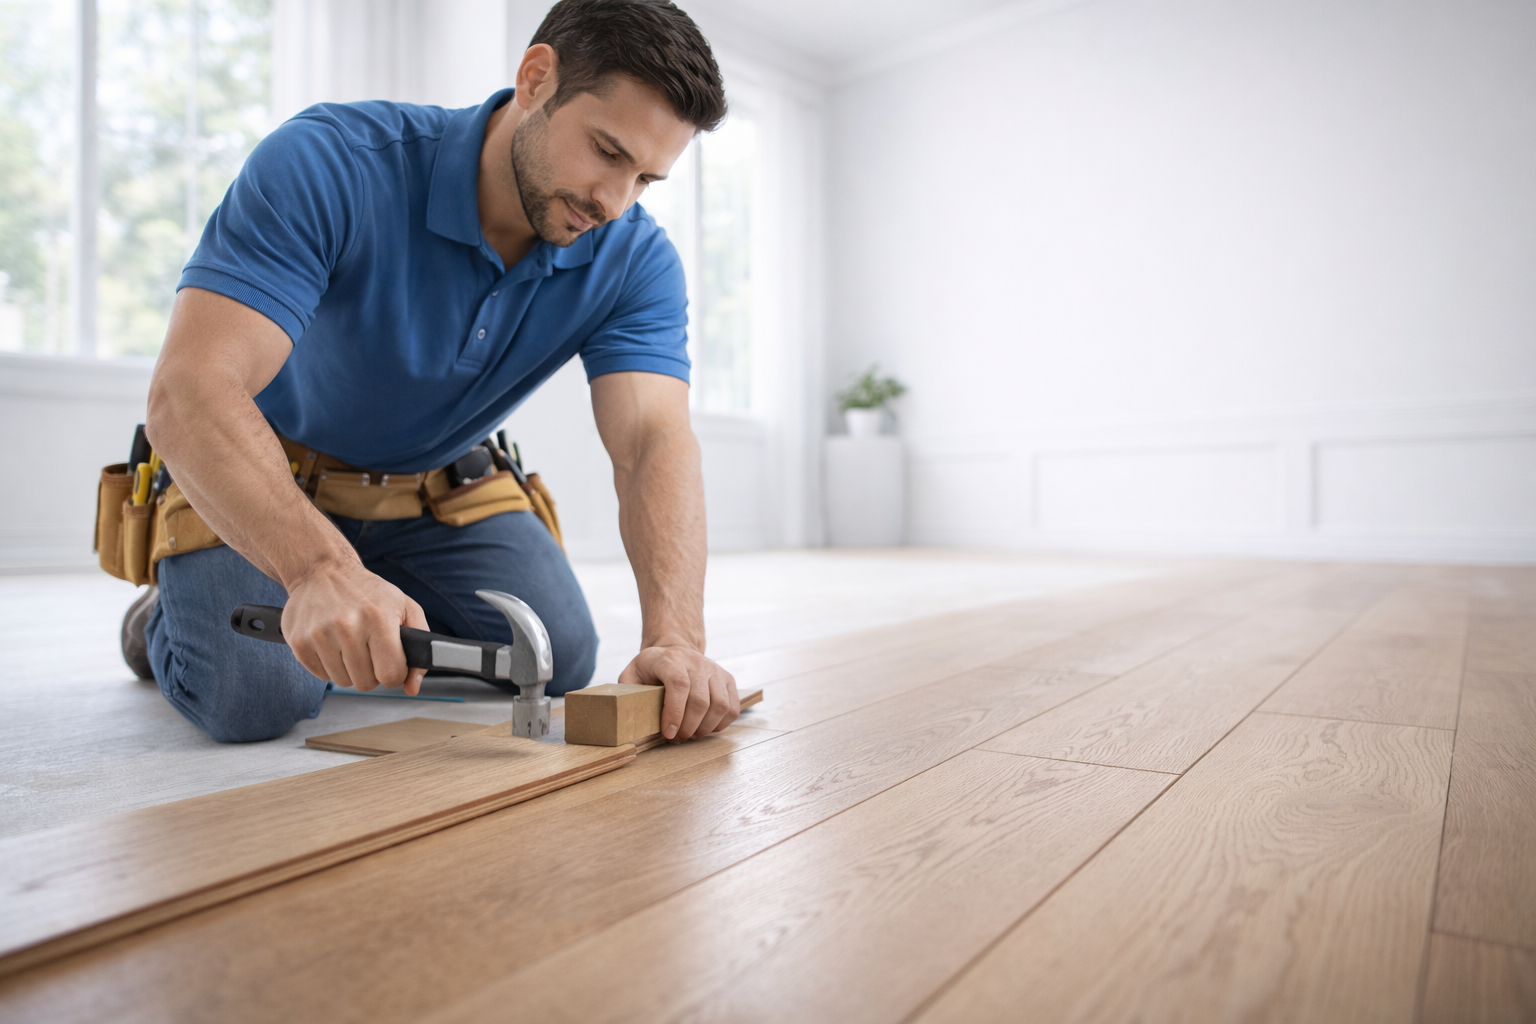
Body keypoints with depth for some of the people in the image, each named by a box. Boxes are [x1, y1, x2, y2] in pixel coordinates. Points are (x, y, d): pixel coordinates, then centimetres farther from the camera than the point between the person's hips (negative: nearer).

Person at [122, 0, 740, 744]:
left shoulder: (635, 261, -18)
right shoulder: (329, 163, -30)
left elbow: (654, 444, -30)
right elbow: (189, 395, -37)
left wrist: (676, 637, -47)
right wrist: (319, 569, -55)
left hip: (438, 488, 4)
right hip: (252, 479, -3)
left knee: (561, 658, -8)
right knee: (256, 700, -21)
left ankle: (373, 630, 19)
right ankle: (168, 618, 16)